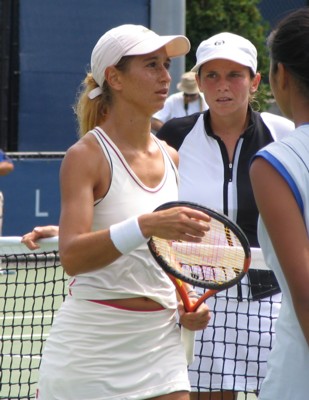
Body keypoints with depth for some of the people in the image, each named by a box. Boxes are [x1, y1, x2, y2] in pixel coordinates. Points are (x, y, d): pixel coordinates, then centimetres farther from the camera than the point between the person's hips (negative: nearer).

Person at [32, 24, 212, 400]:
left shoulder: (170, 158, 9)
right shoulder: (85, 156, -9)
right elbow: (72, 256, -24)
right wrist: (147, 225, -36)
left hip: (160, 342, 5)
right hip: (89, 353, -5)